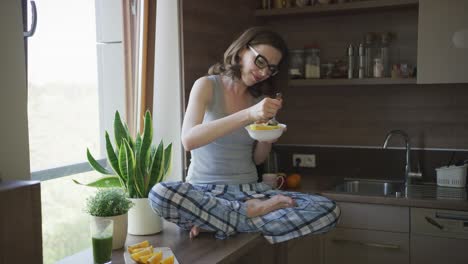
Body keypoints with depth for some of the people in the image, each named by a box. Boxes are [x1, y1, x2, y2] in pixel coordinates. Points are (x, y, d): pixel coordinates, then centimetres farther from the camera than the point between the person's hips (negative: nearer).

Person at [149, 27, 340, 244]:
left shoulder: (260, 98, 10)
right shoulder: (207, 85, -3)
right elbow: (189, 140, -20)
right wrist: (248, 115, -27)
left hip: (249, 190, 4)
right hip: (205, 190, -4)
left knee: (328, 210, -19)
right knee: (160, 194, -38)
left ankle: (214, 221, -16)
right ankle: (251, 211, -19)